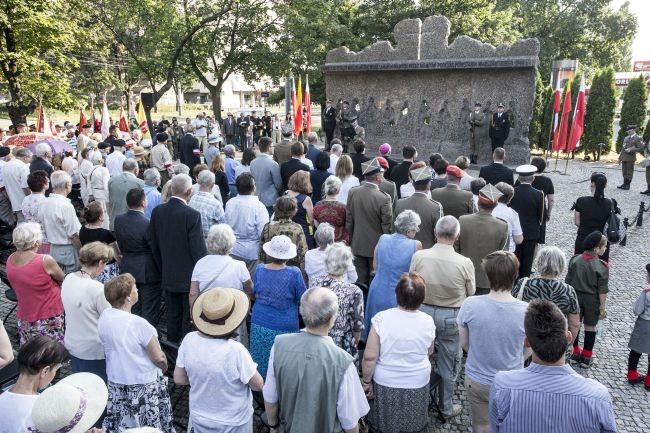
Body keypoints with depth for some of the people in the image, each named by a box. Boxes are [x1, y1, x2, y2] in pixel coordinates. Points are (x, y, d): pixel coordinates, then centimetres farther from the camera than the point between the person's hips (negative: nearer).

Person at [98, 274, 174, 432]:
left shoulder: (104, 317, -11)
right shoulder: (138, 324, -30)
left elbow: (113, 348, 5)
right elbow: (159, 359, -19)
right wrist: (164, 368, 2)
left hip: (116, 383, 6)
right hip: (143, 387, -6)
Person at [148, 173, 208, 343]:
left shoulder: (158, 211, -2)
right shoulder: (192, 215, -20)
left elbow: (153, 244, 6)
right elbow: (199, 249, -18)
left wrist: (163, 269, 17)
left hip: (168, 277, 6)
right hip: (189, 278, -5)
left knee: (173, 317, 17)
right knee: (189, 319, 7)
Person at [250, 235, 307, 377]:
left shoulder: (259, 269, -10)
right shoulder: (294, 273, -21)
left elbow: (255, 294, 6)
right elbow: (302, 299, -8)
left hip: (260, 324, 3)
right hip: (284, 327, -3)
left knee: (261, 363, 20)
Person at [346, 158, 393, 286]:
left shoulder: (353, 193, -8)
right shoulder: (384, 198, -21)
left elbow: (348, 221, 1)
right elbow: (387, 226, -13)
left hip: (357, 246, 4)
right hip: (377, 247, -4)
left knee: (361, 281, 15)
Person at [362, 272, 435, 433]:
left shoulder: (381, 317, -22)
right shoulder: (428, 321, -14)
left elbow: (369, 357, -18)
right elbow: (429, 352, 5)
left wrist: (366, 381, -3)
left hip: (385, 384, -1)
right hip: (418, 384, 2)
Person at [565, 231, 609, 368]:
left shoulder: (575, 260, -11)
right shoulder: (602, 267, -19)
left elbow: (568, 281, -3)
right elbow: (602, 290, -14)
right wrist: (603, 307, -3)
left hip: (575, 297, 3)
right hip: (592, 300, -2)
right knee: (590, 327, 12)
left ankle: (576, 352, 28)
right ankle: (586, 356, 22)